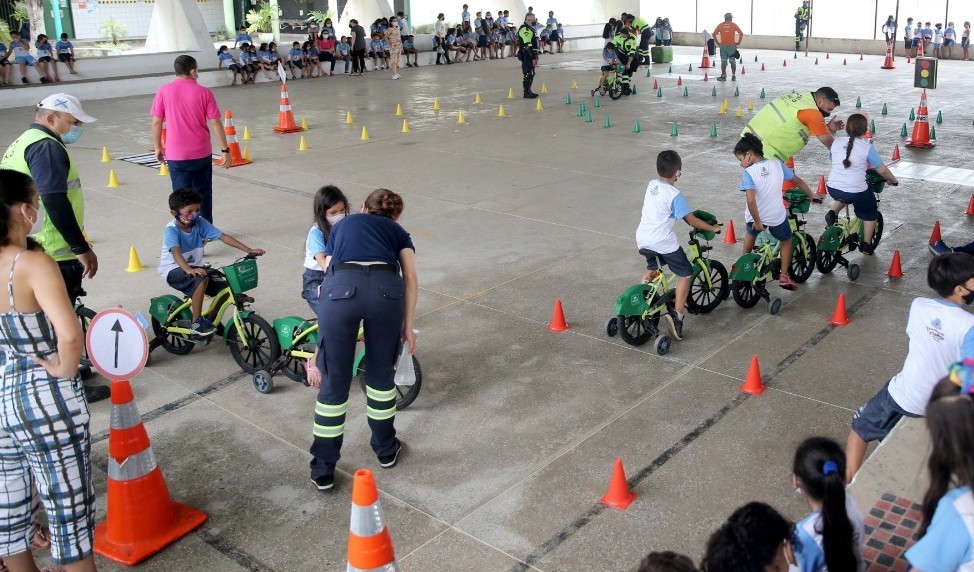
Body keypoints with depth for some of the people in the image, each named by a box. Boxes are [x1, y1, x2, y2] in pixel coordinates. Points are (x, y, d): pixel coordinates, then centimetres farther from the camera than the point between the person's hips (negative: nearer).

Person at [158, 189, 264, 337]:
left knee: (226, 286, -9)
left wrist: (249, 250, -20)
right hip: (173, 270, -6)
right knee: (202, 279, -35)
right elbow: (176, 252, -37)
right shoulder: (171, 229, -21)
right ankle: (196, 322, -23)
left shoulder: (200, 223, -7)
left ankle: (211, 319, 13)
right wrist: (189, 270, -56)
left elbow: (223, 237, -12)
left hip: (194, 267, 6)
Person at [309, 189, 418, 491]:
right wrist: (407, 325, 19)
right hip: (385, 290, 0)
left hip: (340, 288, 0)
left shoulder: (342, 225, 35)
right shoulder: (398, 232, 30)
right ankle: (386, 450, 38)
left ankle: (323, 471, 21)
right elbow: (410, 281, 14)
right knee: (381, 374, 21)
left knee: (334, 382, 11)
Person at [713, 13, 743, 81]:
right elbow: (741, 34, -2)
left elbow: (714, 34, 3)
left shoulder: (720, 25, 7)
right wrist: (738, 43, 5)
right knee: (733, 62, 6)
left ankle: (723, 76, 1)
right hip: (732, 46, -1)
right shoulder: (734, 25, 3)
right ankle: (733, 76, 6)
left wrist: (718, 43, 7)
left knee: (723, 62, 3)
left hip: (723, 46, 1)